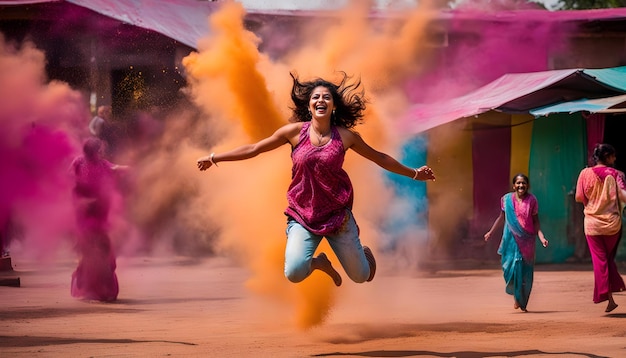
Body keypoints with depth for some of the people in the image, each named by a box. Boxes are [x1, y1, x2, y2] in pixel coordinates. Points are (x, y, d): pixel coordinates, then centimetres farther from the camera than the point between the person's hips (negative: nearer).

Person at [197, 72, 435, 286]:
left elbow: (379, 158, 10)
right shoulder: (295, 131, -5)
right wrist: (214, 158, 1)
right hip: (302, 215, -1)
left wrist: (413, 173, 15)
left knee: (360, 277, 7)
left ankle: (364, 252, 47)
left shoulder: (345, 136, -3)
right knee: (294, 274, -23)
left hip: (337, 214, 1)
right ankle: (320, 263, 16)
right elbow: (254, 149, 1)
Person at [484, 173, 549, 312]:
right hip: (512, 238, 0)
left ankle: (523, 302, 14)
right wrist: (491, 232, 20)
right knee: (513, 267, -11)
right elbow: (502, 217, 16)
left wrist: (542, 237, -8)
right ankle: (517, 297, 10)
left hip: (527, 239, 0)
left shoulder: (531, 200, -1)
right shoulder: (506, 199, 1)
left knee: (526, 272, 2)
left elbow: (536, 221, 3)